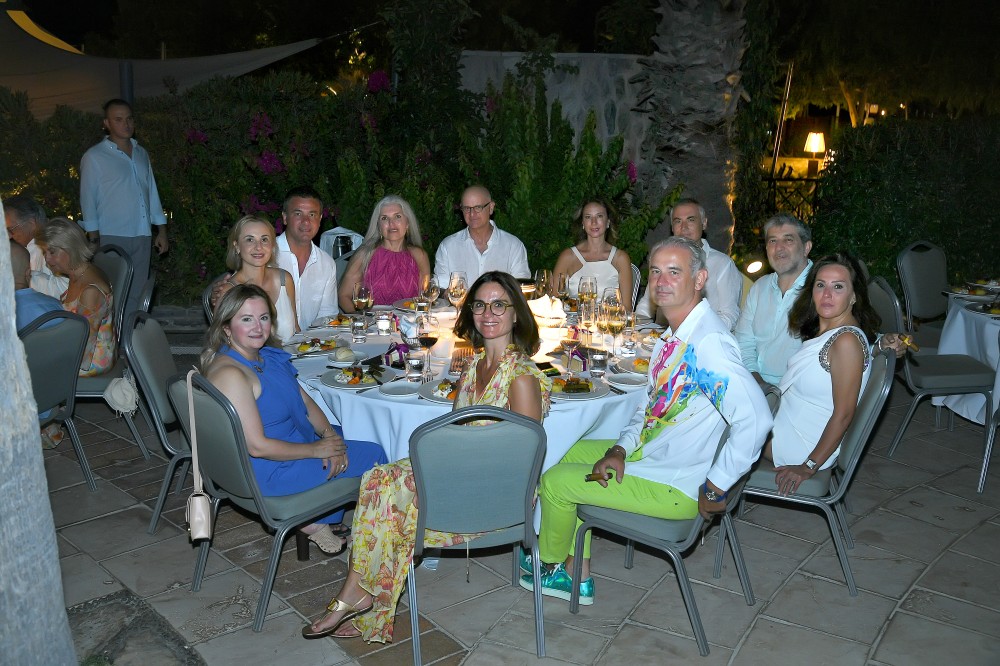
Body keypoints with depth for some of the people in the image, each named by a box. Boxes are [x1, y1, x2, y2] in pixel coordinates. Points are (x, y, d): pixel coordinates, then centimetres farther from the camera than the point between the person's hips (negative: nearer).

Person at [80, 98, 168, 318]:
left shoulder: (141, 154, 16)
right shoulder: (94, 157, 0)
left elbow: (152, 192, 19)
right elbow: (88, 199, -1)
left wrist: (161, 231, 15)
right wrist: (94, 238, -7)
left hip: (142, 236, 5)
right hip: (112, 237, -5)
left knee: (137, 295, 8)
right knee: (115, 297, -7)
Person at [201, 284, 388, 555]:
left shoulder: (267, 355, 4)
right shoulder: (230, 374, -24)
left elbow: (305, 402, 8)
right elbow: (257, 446, -26)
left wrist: (329, 434, -9)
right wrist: (316, 450, -18)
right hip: (267, 473, -9)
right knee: (373, 456, -2)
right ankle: (315, 522, 15)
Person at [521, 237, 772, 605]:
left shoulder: (708, 343, -28)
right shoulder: (675, 334, 5)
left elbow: (755, 419, -37)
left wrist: (714, 489, -27)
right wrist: (620, 448, -1)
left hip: (674, 487, -10)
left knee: (555, 481, -1)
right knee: (577, 452, 22)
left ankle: (552, 563, 32)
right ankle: (576, 576, 27)